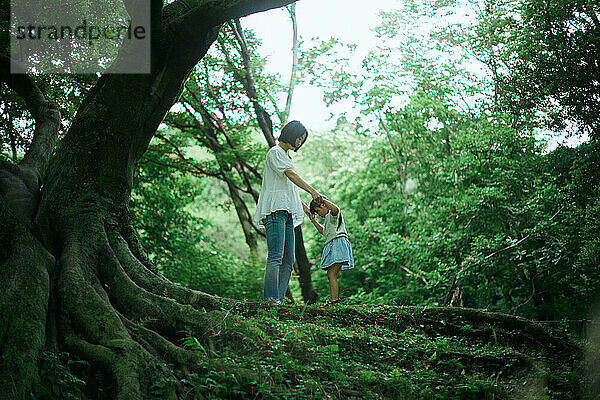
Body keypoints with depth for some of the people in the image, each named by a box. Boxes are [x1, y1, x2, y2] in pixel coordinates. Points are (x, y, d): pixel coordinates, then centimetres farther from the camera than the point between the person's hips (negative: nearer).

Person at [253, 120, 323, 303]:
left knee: (288, 260, 0)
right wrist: (313, 191, -18)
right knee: (276, 255, -20)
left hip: (287, 213, 10)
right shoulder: (275, 152, 1)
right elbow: (291, 175, -12)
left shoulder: (285, 156, 30)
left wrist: (306, 208, 27)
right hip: (275, 210, -10)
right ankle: (271, 299, -27)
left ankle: (279, 300, -4)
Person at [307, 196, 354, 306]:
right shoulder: (328, 218, 29)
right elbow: (324, 231, 40)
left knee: (331, 273, -18)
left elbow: (335, 208, -26)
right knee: (331, 274, 6)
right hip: (332, 247, 11)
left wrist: (323, 200, -37)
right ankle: (335, 298, 5)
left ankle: (333, 299, -25)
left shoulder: (333, 214, -1)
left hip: (338, 242, -11)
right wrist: (314, 221, 31)